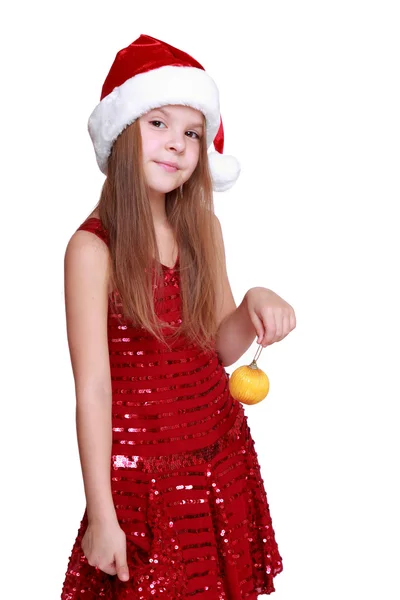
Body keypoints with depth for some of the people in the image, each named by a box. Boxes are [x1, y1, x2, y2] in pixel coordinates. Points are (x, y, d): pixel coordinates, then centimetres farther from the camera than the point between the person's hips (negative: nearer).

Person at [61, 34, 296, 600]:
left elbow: (220, 348, 7)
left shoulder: (203, 228, 0)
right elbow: (93, 389, -17)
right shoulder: (93, 246, -17)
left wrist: (254, 307, -15)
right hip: (142, 468, -5)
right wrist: (101, 515, -15)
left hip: (221, 456, 5)